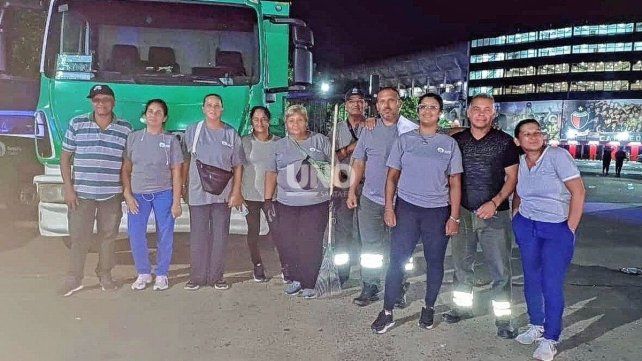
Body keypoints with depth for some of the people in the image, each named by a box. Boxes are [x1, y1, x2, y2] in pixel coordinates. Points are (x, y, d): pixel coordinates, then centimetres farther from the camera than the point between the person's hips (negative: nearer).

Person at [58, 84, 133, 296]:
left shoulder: (125, 128, 3)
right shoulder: (77, 124, 2)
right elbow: (65, 157, 4)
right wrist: (68, 187, -3)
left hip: (112, 194, 1)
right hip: (82, 192, 0)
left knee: (108, 236, 9)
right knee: (78, 237, 3)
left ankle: (105, 275, 25)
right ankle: (74, 279, 15)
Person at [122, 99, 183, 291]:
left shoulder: (171, 140, 1)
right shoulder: (133, 138, 6)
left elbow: (176, 173, 0)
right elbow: (126, 169, 7)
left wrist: (176, 202, -5)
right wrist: (128, 195, -3)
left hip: (163, 194, -1)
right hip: (138, 194, 2)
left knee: (165, 236, 2)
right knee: (135, 235, -1)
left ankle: (162, 275, 18)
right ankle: (143, 273, 18)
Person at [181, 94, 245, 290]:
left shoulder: (231, 134, 4)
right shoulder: (192, 131, 4)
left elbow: (238, 166, 4)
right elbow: (185, 162, 8)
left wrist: (236, 192, -2)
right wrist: (184, 187, 5)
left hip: (223, 194, 1)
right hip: (198, 193, 0)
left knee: (220, 236, 6)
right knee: (198, 237, 4)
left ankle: (217, 276, 17)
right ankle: (197, 276, 15)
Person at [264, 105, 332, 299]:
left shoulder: (320, 141, 8)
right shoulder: (279, 145, 13)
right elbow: (271, 173, 12)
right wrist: (268, 200, 5)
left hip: (316, 203, -2)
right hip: (286, 203, 2)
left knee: (311, 245, -4)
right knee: (286, 243, 0)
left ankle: (309, 284, 9)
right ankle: (294, 279, 18)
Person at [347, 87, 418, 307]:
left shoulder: (411, 131, -3)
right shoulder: (369, 130, 6)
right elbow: (359, 162, 10)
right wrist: (352, 191, 3)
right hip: (370, 198, 2)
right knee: (370, 246, 8)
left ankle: (398, 290, 22)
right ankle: (370, 288, 20)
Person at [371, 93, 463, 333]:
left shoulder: (449, 144, 4)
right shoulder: (404, 140, 5)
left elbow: (455, 183, 4)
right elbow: (392, 176, 6)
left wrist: (454, 217, -2)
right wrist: (389, 208, -2)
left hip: (438, 211, 0)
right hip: (406, 207, 0)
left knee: (435, 261, 9)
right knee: (397, 259, -2)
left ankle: (429, 308, 28)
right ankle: (387, 312, 8)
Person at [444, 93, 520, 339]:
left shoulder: (504, 141, -2)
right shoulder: (456, 140, 4)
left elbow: (512, 177, -1)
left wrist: (495, 202, -15)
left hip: (495, 215, -2)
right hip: (463, 212, 3)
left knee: (500, 270, 0)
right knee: (461, 264, 13)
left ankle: (503, 319, 11)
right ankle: (462, 307, 29)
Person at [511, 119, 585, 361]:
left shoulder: (557, 155, -13)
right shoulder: (519, 163, 4)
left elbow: (578, 191, -14)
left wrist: (570, 229, -14)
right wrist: (516, 217, 9)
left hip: (557, 229, -5)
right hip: (526, 227, 5)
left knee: (551, 284, -5)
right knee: (531, 279, 12)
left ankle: (550, 339, 10)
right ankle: (536, 326, 30)